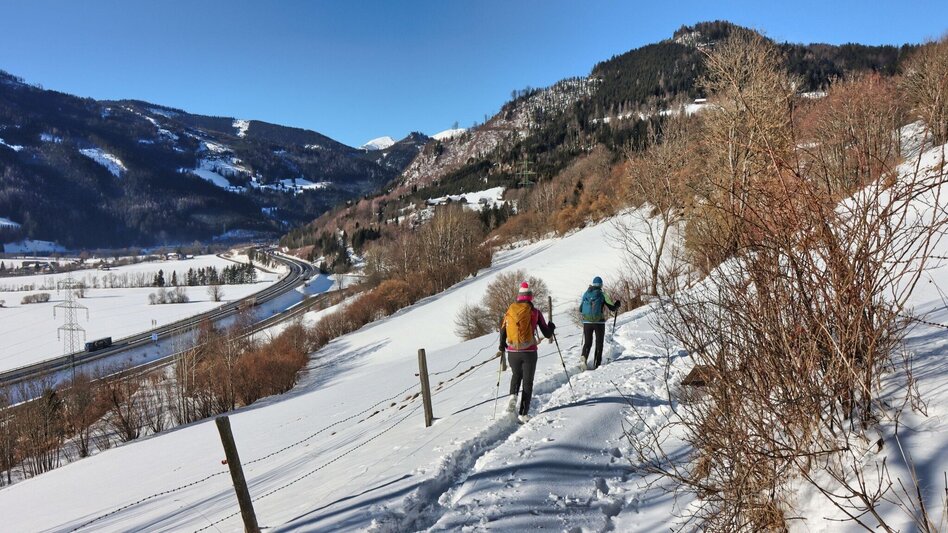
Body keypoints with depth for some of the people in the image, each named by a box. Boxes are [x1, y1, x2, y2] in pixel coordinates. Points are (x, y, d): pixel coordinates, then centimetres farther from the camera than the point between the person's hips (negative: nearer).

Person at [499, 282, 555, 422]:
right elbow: (547, 334, -2)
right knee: (527, 382, 9)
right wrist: (552, 326, 20)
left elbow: (502, 332, 5)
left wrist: (502, 345, 24)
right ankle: (523, 413, 5)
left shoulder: (510, 310, 1)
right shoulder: (535, 312, -5)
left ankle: (513, 395, 1)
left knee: (516, 375, 27)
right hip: (529, 352, -2)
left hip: (512, 352, 2)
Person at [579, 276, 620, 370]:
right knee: (599, 343, 12)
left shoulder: (586, 294, 5)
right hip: (599, 322, -2)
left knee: (587, 343, 10)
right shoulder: (602, 294, -6)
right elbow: (612, 308, -3)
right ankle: (597, 364, 12)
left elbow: (580, 310, 11)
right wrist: (617, 304, 18)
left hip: (587, 322, 2)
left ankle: (583, 360, -13)